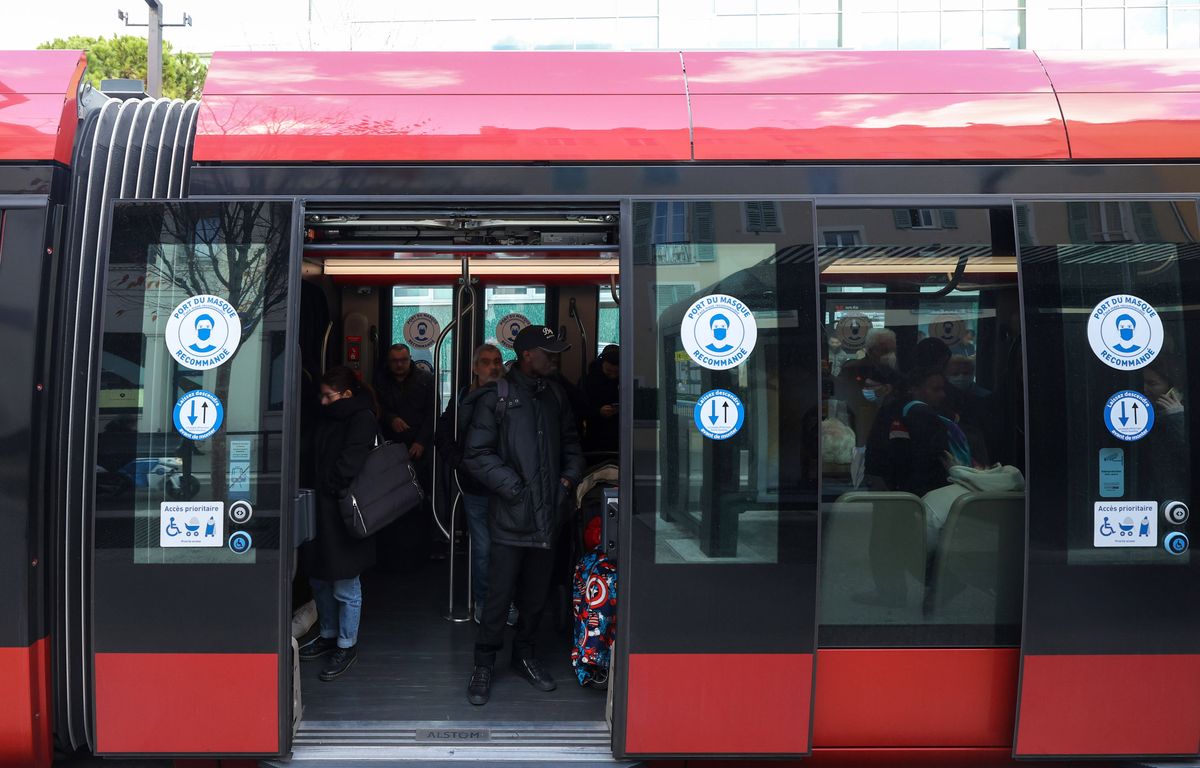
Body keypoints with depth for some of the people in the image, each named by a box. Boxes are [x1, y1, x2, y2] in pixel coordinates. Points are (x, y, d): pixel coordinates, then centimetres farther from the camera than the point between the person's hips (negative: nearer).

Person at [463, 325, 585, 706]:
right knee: (499, 596, -1)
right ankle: (483, 665, 16)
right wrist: (511, 485, -14)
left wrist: (569, 477, 6)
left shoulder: (555, 396, 13)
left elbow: (570, 443, 23)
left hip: (547, 515, 5)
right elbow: (477, 454, -9)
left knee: (537, 595, 15)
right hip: (510, 517, -5)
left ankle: (524, 654, 33)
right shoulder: (495, 397, -5)